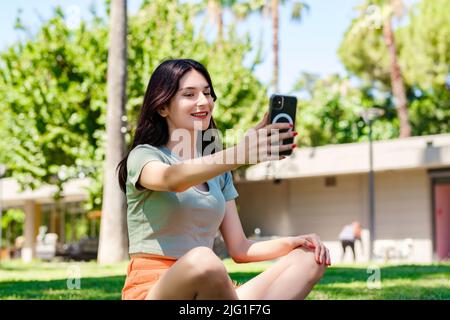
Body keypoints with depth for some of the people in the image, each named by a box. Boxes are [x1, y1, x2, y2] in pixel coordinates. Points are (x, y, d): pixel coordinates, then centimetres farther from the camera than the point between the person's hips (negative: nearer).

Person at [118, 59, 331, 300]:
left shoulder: (218, 172, 19)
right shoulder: (143, 155, 0)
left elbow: (239, 249, 14)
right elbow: (172, 179, -27)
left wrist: (292, 242, -4)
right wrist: (239, 154, -42)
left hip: (207, 290, 6)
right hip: (152, 290, -6)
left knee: (309, 258, -8)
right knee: (203, 261, -39)